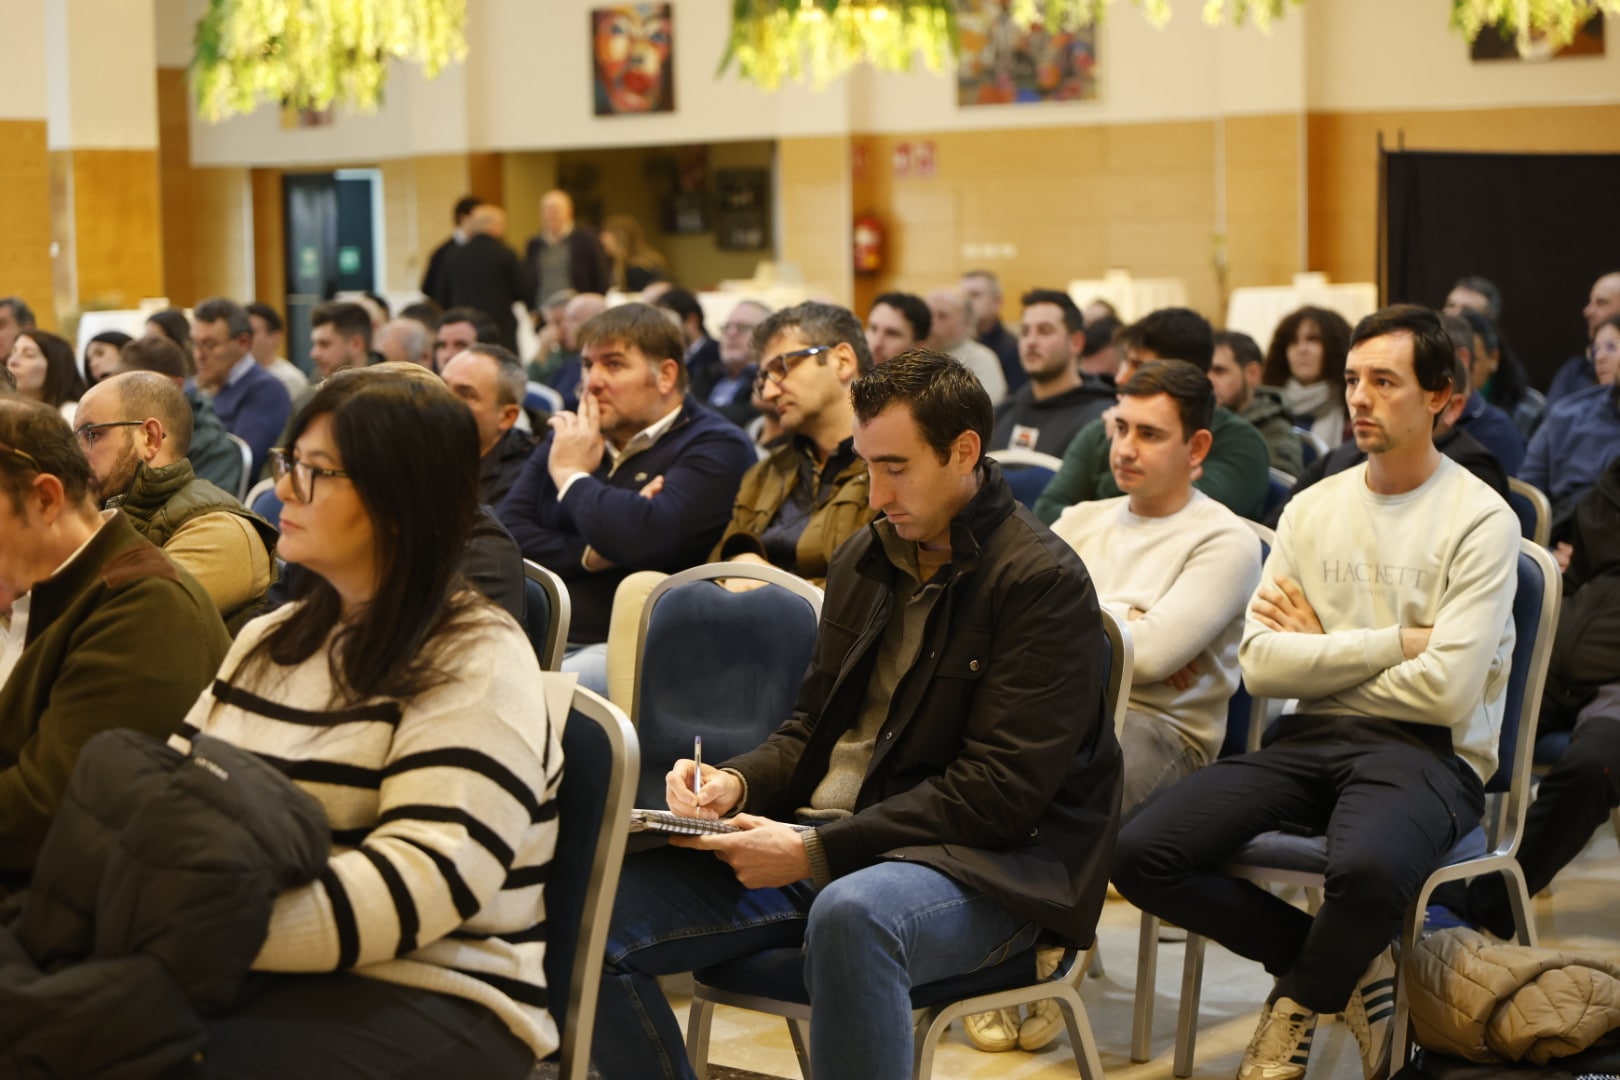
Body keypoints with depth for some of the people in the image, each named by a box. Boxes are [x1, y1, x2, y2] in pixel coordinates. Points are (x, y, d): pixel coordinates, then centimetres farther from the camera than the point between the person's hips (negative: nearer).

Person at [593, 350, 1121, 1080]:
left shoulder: (1043, 582, -9)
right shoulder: (863, 560, 15)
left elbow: (999, 792, -15)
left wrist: (819, 851, -19)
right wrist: (738, 782, -1)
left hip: (977, 869, -7)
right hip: (818, 844, 7)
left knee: (851, 915, -42)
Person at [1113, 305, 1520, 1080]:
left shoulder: (1480, 520, -3)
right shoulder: (1313, 508, 12)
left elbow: (1445, 690, -13)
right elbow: (1260, 665, 0)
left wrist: (1322, 654, -2)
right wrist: (1395, 641, -7)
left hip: (1426, 753, -5)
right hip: (1312, 740, 5)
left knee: (1367, 871, -40)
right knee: (1141, 855, -17)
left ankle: (1301, 1001, -3)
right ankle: (1348, 967, -1)